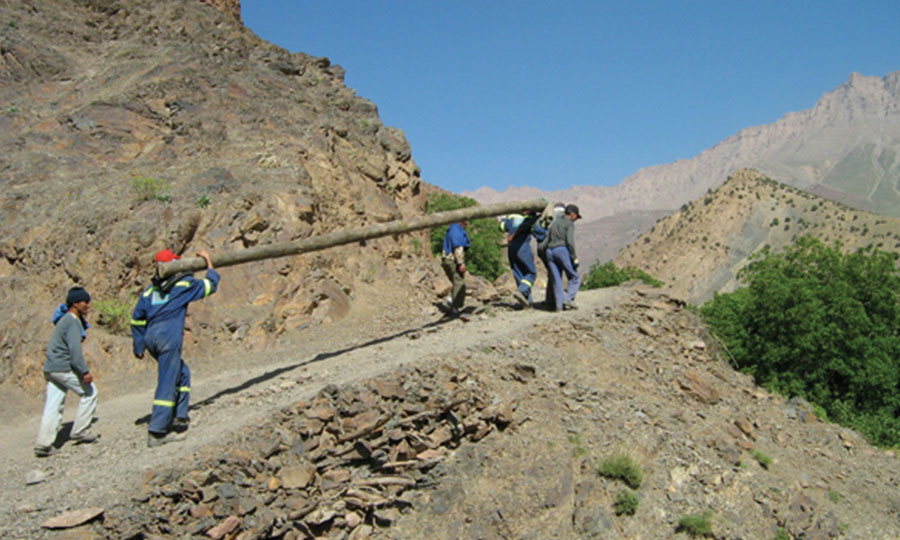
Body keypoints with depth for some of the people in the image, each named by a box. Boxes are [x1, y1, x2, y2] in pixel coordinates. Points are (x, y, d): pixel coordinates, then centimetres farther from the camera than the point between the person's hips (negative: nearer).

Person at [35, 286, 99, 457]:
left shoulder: (65, 319, 18)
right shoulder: (73, 322, -13)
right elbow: (75, 349, -22)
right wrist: (85, 371, -23)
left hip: (50, 368, 9)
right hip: (64, 368, -9)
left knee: (53, 406, 7)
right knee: (89, 392, 5)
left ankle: (43, 444, 3)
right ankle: (80, 432, 8)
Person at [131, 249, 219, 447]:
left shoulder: (151, 289, 20)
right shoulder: (184, 283, 6)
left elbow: (137, 317, 16)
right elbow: (210, 285, 19)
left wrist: (139, 345, 20)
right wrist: (209, 263, 32)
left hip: (151, 336, 7)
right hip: (169, 336, -6)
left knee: (182, 373, 21)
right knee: (167, 384, -4)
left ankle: (179, 418, 17)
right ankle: (156, 432, -6)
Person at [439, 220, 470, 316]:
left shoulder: (452, 230, 21)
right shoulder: (457, 230, -12)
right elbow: (457, 247, -21)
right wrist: (461, 263, -24)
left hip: (447, 260, 10)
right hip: (454, 261, -10)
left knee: (457, 285, 14)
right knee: (459, 285, -7)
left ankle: (447, 302, 2)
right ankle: (455, 308, -8)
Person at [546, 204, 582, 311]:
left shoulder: (554, 223, 23)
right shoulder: (569, 224, 0)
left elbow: (548, 240, 19)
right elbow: (570, 241, -14)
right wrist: (574, 257, -12)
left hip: (550, 252, 7)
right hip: (563, 250, -7)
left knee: (557, 280, 6)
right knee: (575, 278, 3)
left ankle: (559, 305, 0)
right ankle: (568, 298, -12)